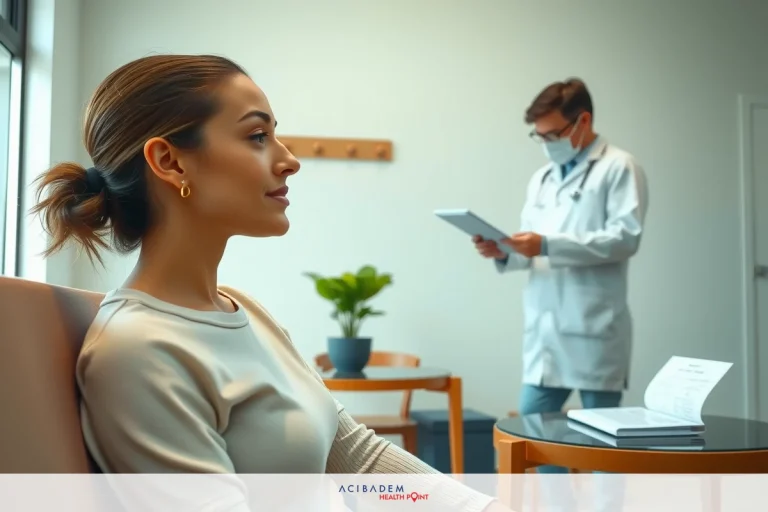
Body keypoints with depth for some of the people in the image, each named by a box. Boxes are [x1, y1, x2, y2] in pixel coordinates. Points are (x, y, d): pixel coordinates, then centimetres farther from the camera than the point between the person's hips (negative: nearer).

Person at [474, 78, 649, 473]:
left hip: (592, 329, -6)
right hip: (543, 328, 6)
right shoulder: (542, 179, 19)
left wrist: (547, 245, -21)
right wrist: (503, 252, -4)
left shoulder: (619, 167, -1)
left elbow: (626, 237, -15)